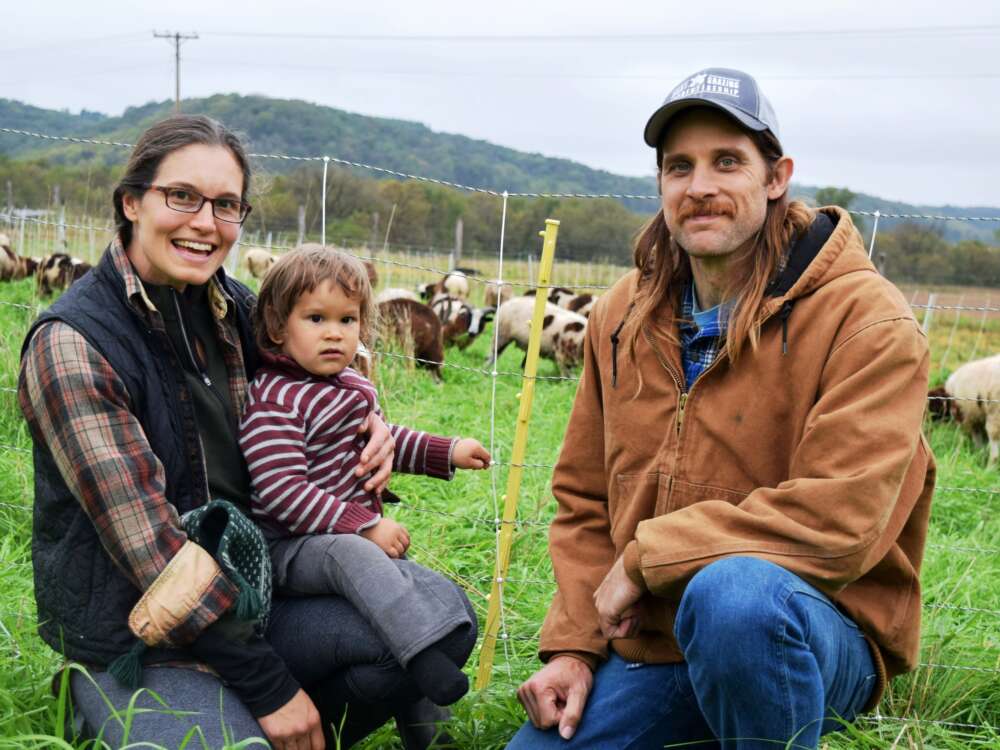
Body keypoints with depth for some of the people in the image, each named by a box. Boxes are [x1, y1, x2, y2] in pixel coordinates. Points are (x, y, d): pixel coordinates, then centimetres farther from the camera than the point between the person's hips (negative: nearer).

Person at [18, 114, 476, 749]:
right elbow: (149, 542, -21)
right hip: (129, 635, -6)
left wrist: (369, 422, -1)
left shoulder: (235, 309, 3)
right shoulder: (72, 344, -17)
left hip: (247, 592, 6)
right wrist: (268, 686, -20)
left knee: (442, 623, -10)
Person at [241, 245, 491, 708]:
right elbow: (283, 493, -26)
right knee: (354, 555, -40)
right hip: (291, 546, -10)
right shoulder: (273, 403, -18)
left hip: (357, 538, 10)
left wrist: (447, 452, 22)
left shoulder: (354, 387, 11)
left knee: (447, 601, 10)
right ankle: (424, 654, -47)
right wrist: (365, 525, -26)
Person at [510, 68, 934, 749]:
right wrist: (574, 640, 0)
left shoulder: (867, 322, -13)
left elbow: (841, 520, -23)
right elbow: (585, 499, 12)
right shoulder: (623, 317, 6)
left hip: (817, 632, -5)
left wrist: (646, 557, -17)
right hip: (643, 645, 6)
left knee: (733, 590, -37)